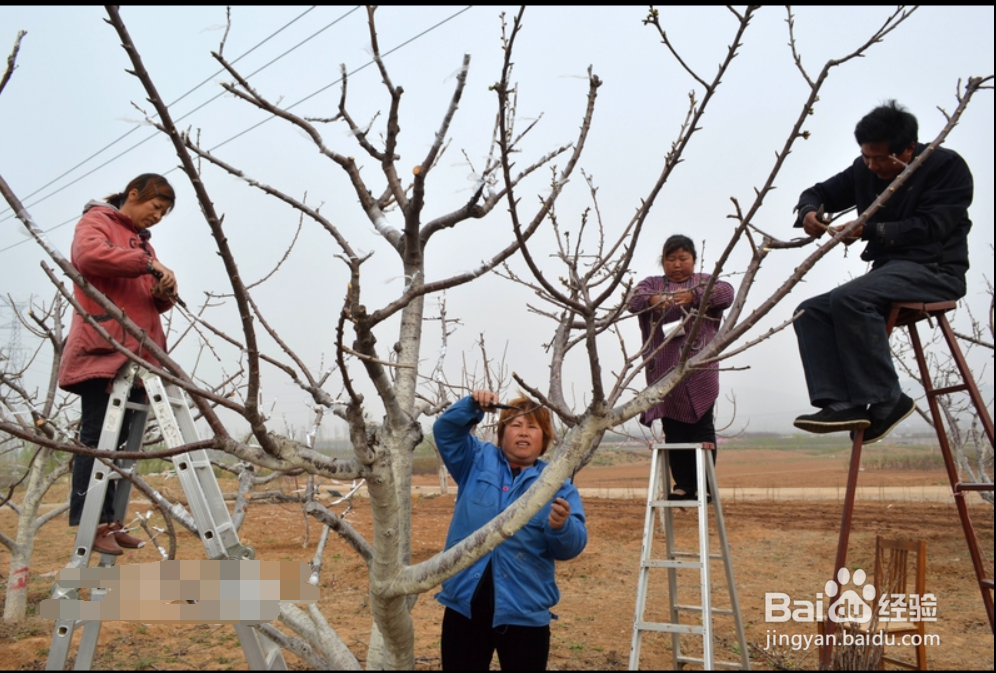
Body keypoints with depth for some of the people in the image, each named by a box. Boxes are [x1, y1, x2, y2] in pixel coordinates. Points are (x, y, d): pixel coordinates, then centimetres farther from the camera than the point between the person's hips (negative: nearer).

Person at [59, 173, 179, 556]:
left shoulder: (142, 241, 27)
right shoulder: (96, 221, 4)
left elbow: (153, 303, 25)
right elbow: (89, 255, -20)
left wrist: (164, 292, 3)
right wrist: (149, 264, -18)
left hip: (137, 354, 8)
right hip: (103, 351, -7)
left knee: (121, 440, 6)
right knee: (97, 438, -7)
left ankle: (109, 520, 11)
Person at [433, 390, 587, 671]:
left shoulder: (558, 483, 1)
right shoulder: (478, 460, 8)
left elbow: (572, 546, -7)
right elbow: (446, 430, 0)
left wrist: (561, 526, -30)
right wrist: (472, 406, -18)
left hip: (524, 611, -1)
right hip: (465, 602, 1)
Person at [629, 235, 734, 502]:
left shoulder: (705, 281, 11)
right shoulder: (652, 284, 14)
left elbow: (727, 292, -10)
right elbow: (634, 300, -6)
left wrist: (694, 295, -27)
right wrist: (652, 300, -29)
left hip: (700, 369, -2)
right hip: (665, 370, 2)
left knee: (702, 426, -1)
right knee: (673, 430, 5)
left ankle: (703, 485, 5)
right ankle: (683, 484, 13)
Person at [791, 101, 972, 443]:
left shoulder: (947, 166, -6)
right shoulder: (865, 170, 11)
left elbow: (930, 228, -17)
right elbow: (820, 192, 18)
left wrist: (869, 230, -24)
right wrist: (808, 211, -6)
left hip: (934, 270, -7)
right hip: (888, 270, 8)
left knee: (849, 299, -33)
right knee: (811, 311, -11)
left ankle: (886, 400, -25)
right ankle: (841, 403, -25)